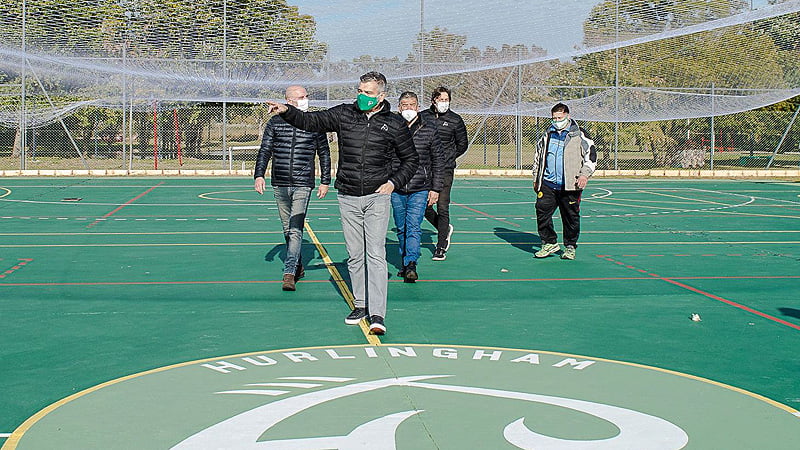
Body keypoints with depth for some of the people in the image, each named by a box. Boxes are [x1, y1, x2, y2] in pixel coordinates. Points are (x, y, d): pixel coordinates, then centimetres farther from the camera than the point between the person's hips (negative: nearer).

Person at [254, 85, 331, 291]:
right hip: (279, 184, 3)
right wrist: (259, 175, -3)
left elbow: (324, 154, 11)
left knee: (296, 229, -13)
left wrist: (325, 181, 8)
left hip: (303, 184, -2)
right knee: (287, 229, 11)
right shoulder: (275, 122, 6)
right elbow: (265, 151, 9)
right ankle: (298, 267, 26)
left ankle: (289, 274, -14)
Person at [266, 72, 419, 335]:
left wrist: (394, 181, -3)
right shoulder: (344, 114, 4)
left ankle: (377, 315, -11)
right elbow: (311, 121, 0)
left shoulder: (394, 124, 1)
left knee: (375, 254, -9)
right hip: (348, 197, 3)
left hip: (377, 197, -3)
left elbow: (411, 160, 11)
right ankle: (360, 304, 23)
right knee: (354, 255, 9)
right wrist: (286, 112, -18)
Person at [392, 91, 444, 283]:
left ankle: (411, 264, -17)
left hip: (420, 189, -2)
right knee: (401, 229, 11)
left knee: (414, 227, -12)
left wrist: (435, 189, 2)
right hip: (396, 189, 2)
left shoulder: (429, 129, 1)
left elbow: (438, 160, 6)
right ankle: (405, 263, 23)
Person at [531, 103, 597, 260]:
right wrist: (536, 179, 22)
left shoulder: (579, 135, 1)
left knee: (571, 216, 1)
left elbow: (591, 155, 0)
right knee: (542, 212, -4)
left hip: (570, 186, -4)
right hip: (547, 184, 4)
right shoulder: (547, 135, 15)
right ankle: (549, 243, 9)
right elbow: (538, 155, 25)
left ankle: (570, 246, 15)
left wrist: (585, 174, -12)